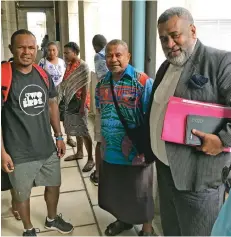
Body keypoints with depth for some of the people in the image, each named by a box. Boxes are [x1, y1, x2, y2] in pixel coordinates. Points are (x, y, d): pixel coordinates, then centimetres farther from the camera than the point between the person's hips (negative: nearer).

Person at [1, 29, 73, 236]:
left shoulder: (43, 75, 2)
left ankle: (52, 219, 49)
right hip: (20, 154, -5)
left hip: (48, 148, 5)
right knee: (22, 194, 15)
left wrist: (59, 136, 11)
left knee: (54, 185, 22)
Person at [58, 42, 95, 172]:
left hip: (79, 101, -8)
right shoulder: (69, 65, 10)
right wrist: (63, 99, 13)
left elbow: (85, 87, -17)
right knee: (75, 129, 16)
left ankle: (91, 159, 1)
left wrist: (83, 105, -20)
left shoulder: (83, 66, -14)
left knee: (83, 131, -6)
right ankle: (79, 153, 31)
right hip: (70, 101, 8)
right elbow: (66, 84, 14)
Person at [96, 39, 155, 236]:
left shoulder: (143, 82, -14)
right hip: (110, 151, 6)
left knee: (139, 194, 12)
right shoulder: (102, 84, 5)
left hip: (135, 152, -5)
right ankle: (123, 220, 48)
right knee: (115, 191, 22)